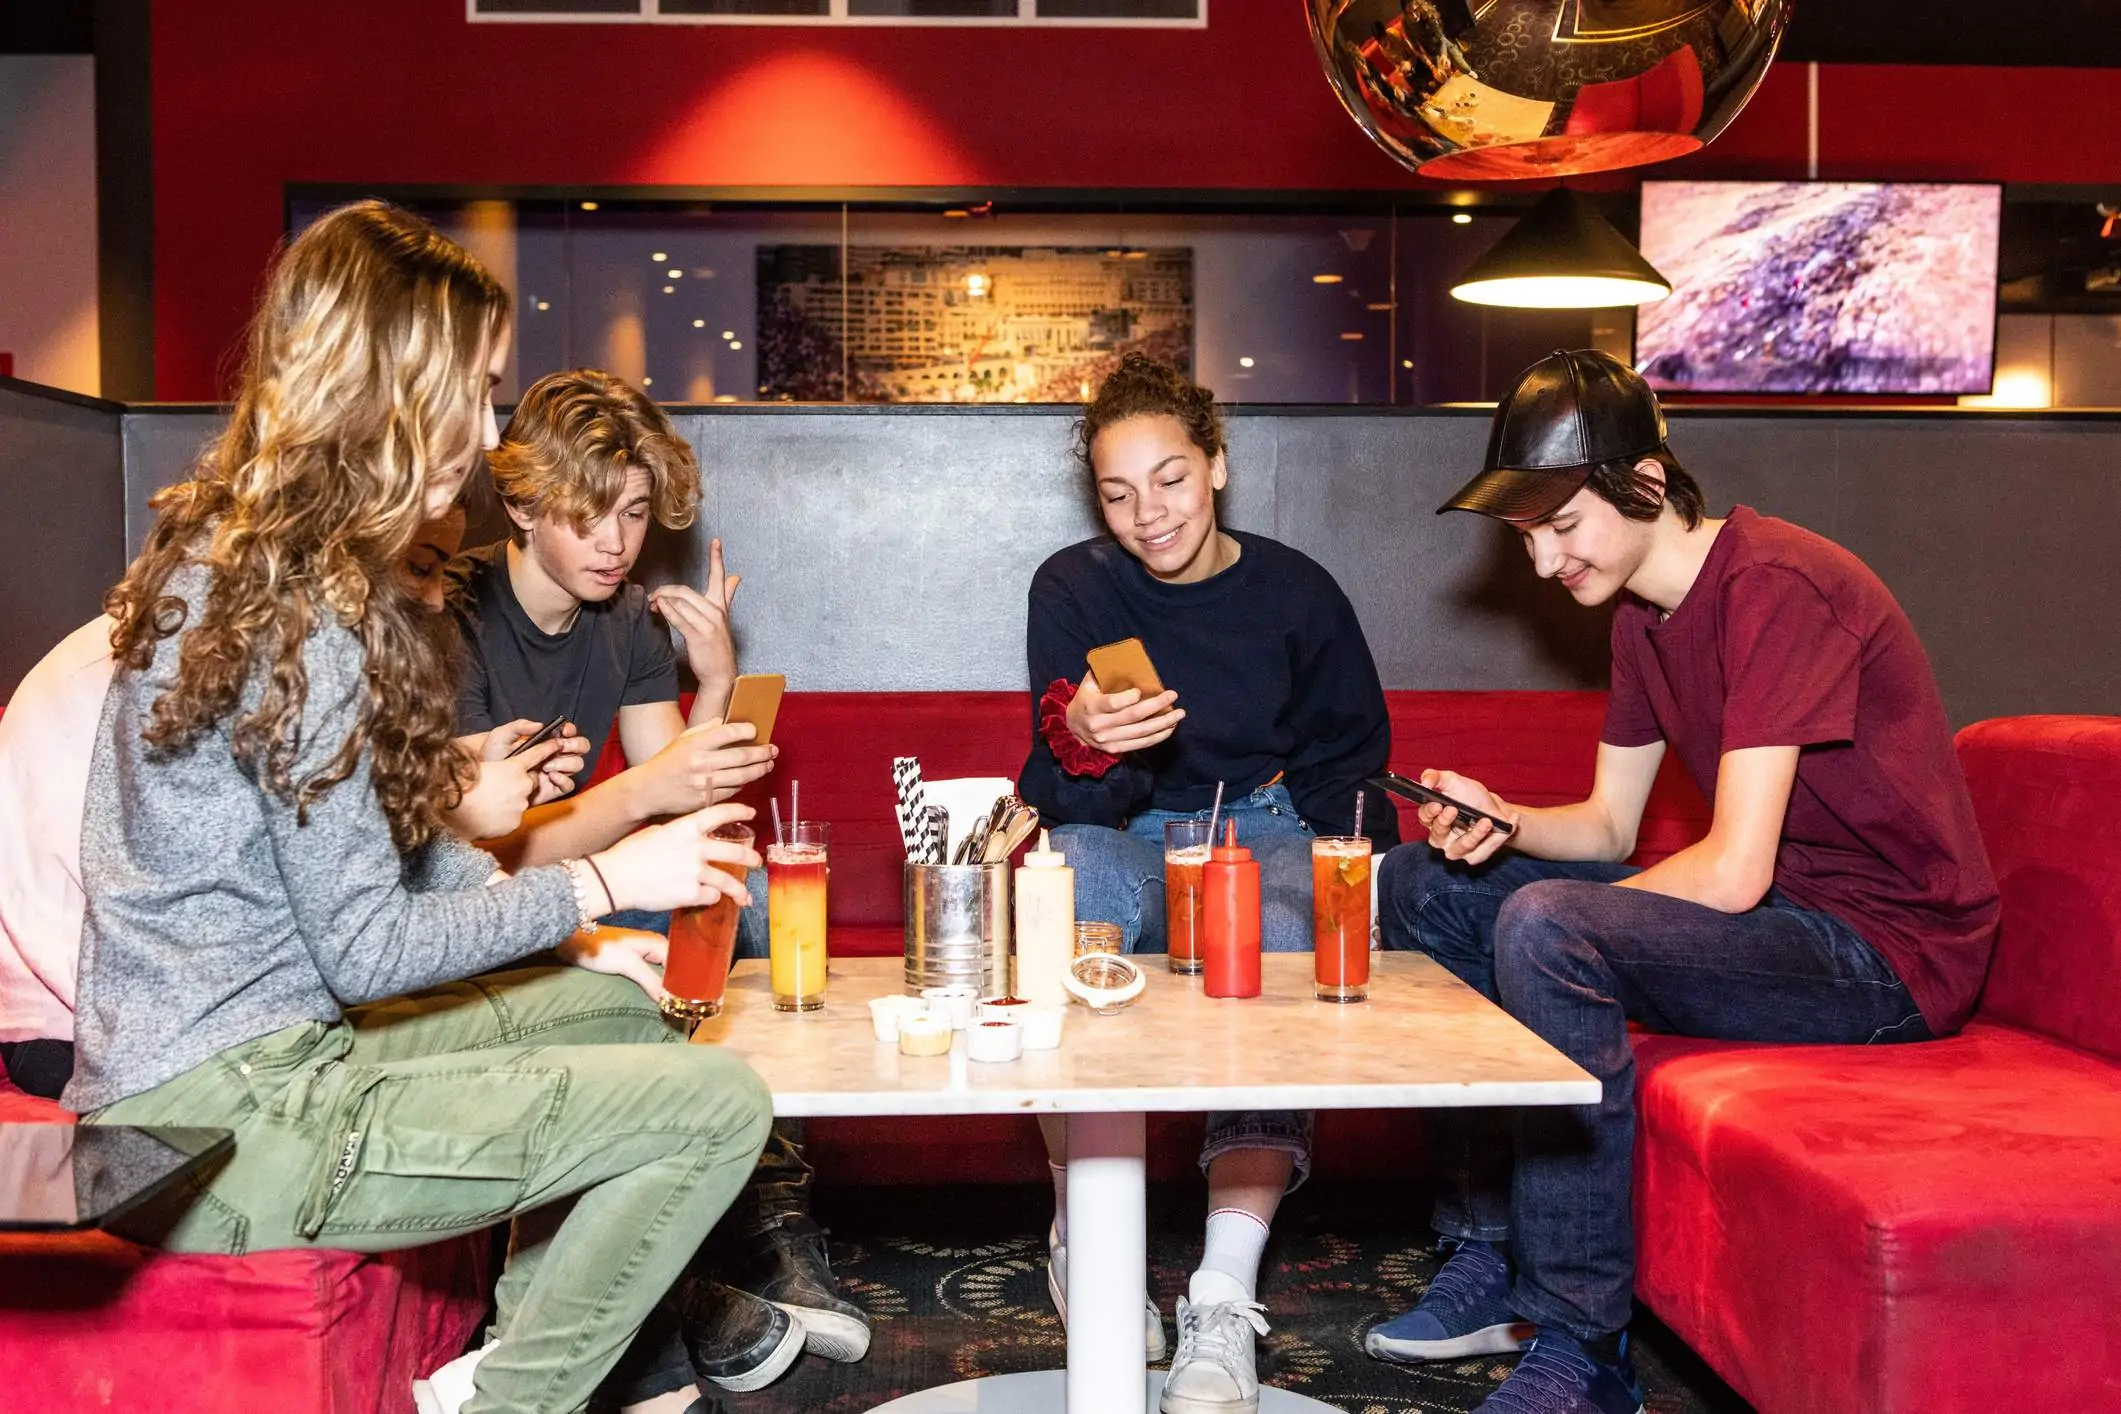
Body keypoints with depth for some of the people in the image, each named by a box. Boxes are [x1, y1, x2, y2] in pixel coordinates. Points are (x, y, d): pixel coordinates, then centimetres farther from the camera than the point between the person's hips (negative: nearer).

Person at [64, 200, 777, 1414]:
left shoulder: (229, 556, 10)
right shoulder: (299, 612, -21)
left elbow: (374, 844, 13)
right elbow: (366, 948, -19)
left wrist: (562, 922, 8)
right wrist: (599, 882, -9)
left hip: (215, 1061, 10)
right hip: (224, 1129, -10)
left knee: (623, 1008, 16)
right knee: (716, 1102, -14)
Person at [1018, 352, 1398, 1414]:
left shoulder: (1296, 592, 0)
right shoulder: (1073, 589, -3)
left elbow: (1352, 771, 10)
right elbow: (1063, 799, -10)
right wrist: (1081, 742, -35)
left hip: (1267, 831, 1)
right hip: (1126, 840, 0)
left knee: (1282, 931, -35)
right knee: (1073, 867, -36)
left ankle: (1223, 1301, -35)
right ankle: (1081, 1235, -24)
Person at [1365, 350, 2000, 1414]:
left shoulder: (1778, 588, -22)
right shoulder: (1643, 613, 8)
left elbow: (1734, 873, -26)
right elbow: (1609, 824, 12)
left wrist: (1559, 922, -12)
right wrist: (1503, 821, -10)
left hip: (1888, 954, -9)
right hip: (1778, 916, 10)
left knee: (1546, 927, -32)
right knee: (1423, 884, 4)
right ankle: (1489, 1256, 4)